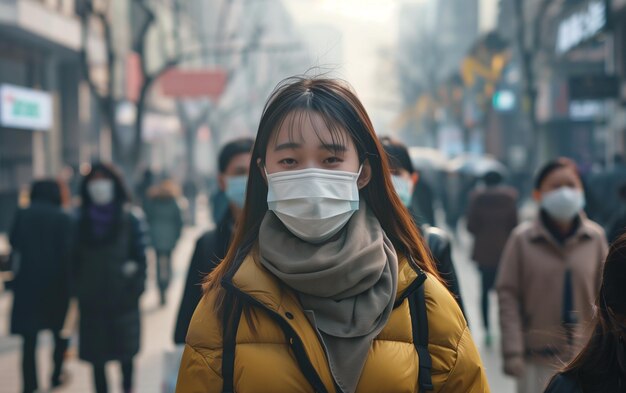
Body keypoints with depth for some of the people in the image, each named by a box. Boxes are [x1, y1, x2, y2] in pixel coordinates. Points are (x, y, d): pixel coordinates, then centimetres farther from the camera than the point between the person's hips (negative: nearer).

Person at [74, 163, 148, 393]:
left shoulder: (130, 217, -2)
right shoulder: (81, 219, 4)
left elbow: (140, 253, -3)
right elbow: (76, 258, 6)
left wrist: (137, 284, -10)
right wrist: (78, 289, 2)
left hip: (123, 296, -1)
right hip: (92, 297, 2)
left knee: (125, 350, 9)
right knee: (96, 353, 5)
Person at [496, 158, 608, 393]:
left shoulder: (595, 237, 1)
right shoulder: (522, 239, -6)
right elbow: (508, 296, -6)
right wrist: (512, 352, -10)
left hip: (585, 358, 2)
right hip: (537, 359, -2)